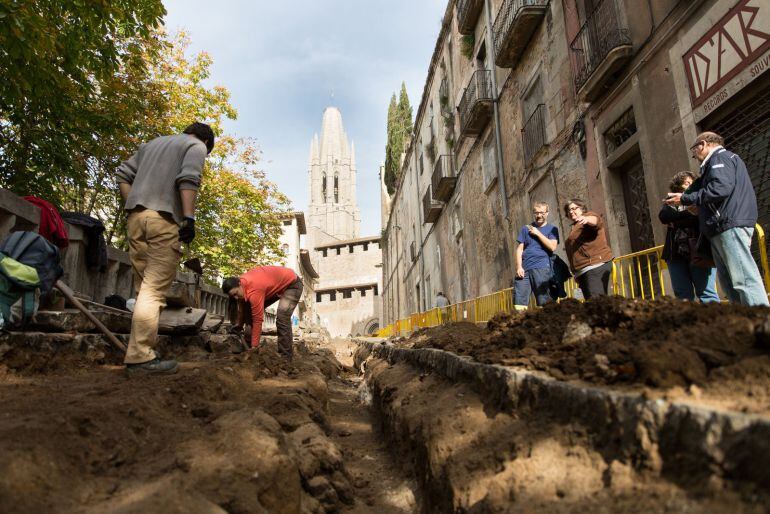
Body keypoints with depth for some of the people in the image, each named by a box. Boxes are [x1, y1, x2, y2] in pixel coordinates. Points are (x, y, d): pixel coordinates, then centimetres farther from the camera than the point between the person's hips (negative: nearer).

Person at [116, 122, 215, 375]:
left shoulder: (153, 143, 30)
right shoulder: (196, 146, 9)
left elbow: (123, 174, 21)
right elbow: (188, 179, -10)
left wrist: (132, 205, 18)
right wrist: (189, 219, -16)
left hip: (136, 216, 7)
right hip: (164, 218, -7)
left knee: (144, 287, 10)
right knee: (154, 290, -9)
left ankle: (140, 349, 12)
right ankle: (140, 357, -12)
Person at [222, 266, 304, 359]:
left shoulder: (253, 291, -36)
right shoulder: (241, 283, -11)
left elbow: (257, 321, -32)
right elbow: (242, 309, 7)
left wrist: (254, 347, -28)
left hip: (292, 284, -9)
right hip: (275, 285, 9)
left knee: (282, 319, -25)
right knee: (250, 312, 4)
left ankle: (285, 357, -18)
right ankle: (248, 344, 14)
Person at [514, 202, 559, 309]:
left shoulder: (552, 229, 12)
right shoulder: (526, 229, 19)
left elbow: (552, 247, -5)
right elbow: (519, 249, 11)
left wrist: (538, 233, -2)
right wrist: (519, 267, -2)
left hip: (541, 268, -2)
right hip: (524, 269, 3)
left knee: (544, 303, -4)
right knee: (519, 304, -6)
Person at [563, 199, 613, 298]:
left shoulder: (588, 216, 4)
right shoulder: (576, 227, 31)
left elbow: (597, 221, -21)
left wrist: (587, 219, -44)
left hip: (596, 265, -9)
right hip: (582, 270, 9)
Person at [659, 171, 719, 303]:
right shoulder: (671, 202, 17)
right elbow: (663, 216, -4)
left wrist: (676, 221, -3)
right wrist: (690, 213, -10)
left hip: (698, 251, -3)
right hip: (676, 253, 3)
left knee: (706, 292, -5)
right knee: (682, 296, 3)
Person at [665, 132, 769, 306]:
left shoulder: (720, 157, -1)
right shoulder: (721, 160, 31)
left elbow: (721, 188, -17)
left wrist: (685, 199, -10)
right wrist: (684, 197, 15)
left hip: (730, 226, -10)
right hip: (722, 228, 10)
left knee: (744, 279, -15)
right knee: (729, 284, 6)